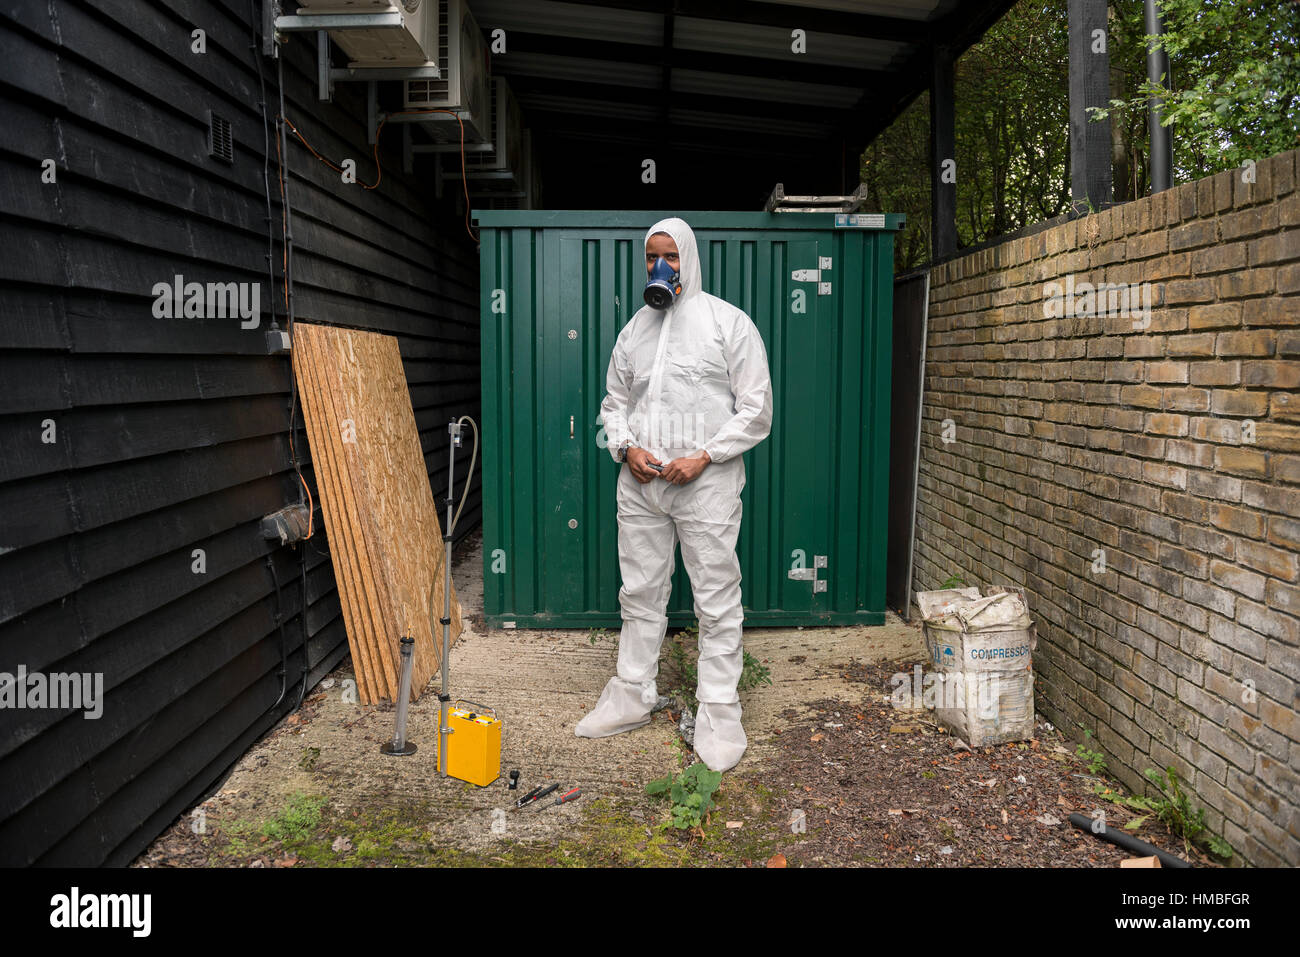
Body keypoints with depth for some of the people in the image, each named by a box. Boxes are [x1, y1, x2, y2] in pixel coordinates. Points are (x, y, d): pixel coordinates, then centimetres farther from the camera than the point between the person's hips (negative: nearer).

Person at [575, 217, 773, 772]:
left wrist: (703, 457, -13)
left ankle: (719, 714, 10)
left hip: (706, 481, -5)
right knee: (640, 593, 13)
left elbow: (756, 409, -4)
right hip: (640, 480, 5)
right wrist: (626, 447, -1)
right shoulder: (634, 329, 14)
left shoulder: (728, 322, -1)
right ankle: (632, 696, 26)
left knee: (717, 599, 0)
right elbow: (614, 402, 20)